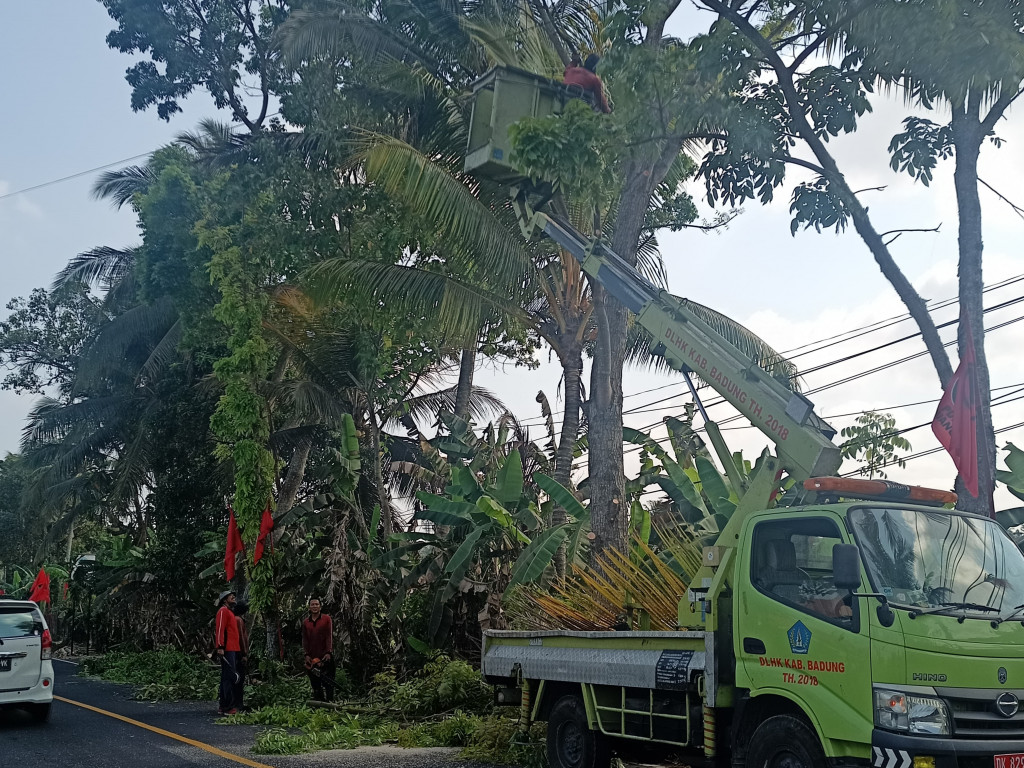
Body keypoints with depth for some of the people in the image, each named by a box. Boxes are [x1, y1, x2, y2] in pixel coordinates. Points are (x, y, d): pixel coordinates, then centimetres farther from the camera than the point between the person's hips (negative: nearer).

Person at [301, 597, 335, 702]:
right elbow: (304, 639, 8)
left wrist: (329, 652, -14)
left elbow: (330, 636, -5)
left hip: (325, 657, -3)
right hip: (312, 658, 4)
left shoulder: (326, 619, 1)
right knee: (315, 684, 7)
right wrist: (306, 654, -2)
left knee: (328, 681, -1)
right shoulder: (305, 622, 11)